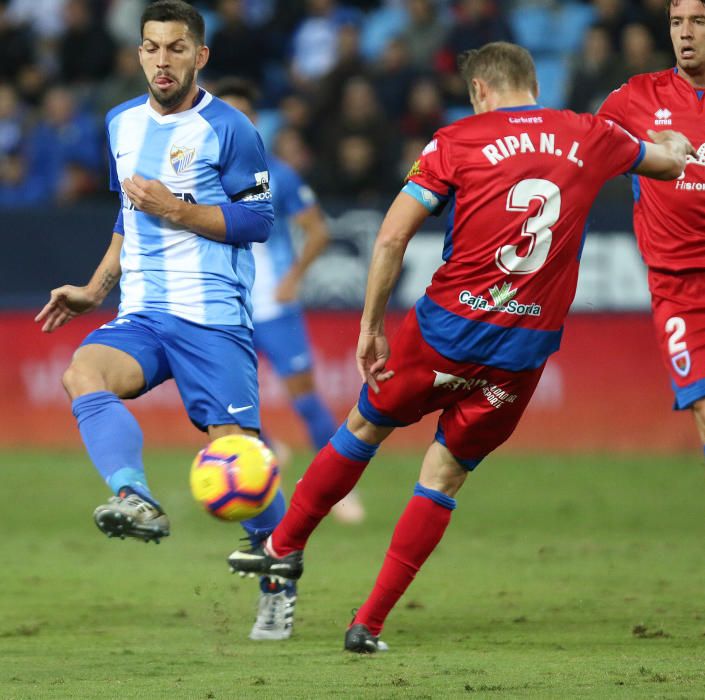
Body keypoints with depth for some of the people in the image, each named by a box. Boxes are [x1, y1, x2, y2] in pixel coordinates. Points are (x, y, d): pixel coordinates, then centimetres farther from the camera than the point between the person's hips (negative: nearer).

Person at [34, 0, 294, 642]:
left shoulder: (228, 129, -4)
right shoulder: (122, 125, 16)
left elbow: (258, 221, -5)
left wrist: (177, 210, -14)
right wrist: (95, 291, 20)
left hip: (214, 315, -5)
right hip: (142, 314, 5)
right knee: (84, 372, -28)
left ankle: (279, 583, 9)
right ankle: (136, 498, -45)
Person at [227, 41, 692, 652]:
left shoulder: (458, 142, -2)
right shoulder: (590, 138, 5)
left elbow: (391, 238, -8)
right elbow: (673, 160, 25)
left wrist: (371, 326, 0)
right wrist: (673, 141, 48)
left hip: (451, 326, -2)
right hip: (527, 347, 2)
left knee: (365, 425, 22)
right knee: (446, 474, 12)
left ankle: (285, 545, 35)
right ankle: (370, 624, 8)